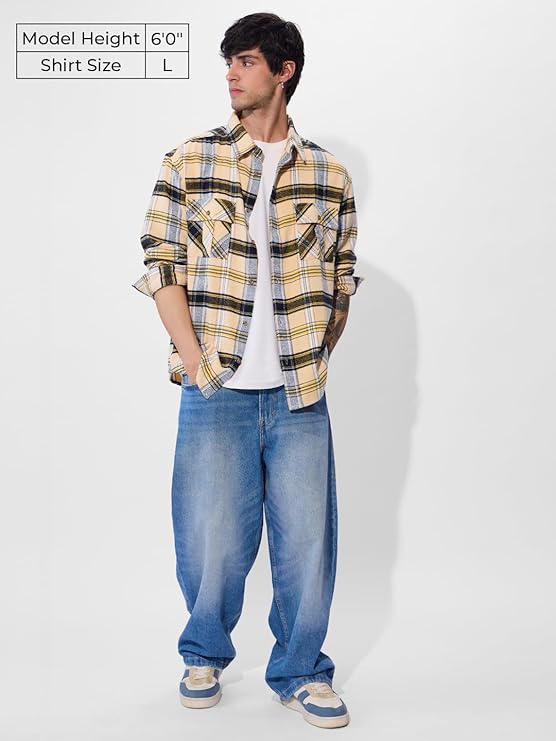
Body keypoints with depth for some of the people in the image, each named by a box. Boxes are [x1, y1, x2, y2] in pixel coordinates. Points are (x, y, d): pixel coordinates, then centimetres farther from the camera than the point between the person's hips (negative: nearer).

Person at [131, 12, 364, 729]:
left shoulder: (329, 174, 6)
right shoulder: (189, 161, 3)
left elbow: (341, 279, 11)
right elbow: (162, 265, 0)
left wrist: (315, 362, 3)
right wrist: (194, 360, -7)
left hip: (300, 396, 1)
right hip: (216, 392, -1)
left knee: (307, 539, 6)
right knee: (212, 540, 8)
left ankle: (300, 671, 27)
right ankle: (205, 655, 35)